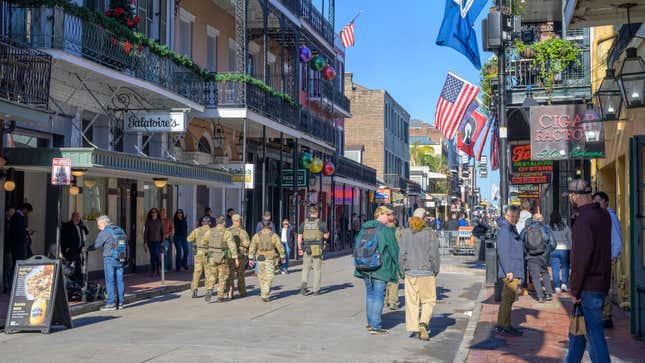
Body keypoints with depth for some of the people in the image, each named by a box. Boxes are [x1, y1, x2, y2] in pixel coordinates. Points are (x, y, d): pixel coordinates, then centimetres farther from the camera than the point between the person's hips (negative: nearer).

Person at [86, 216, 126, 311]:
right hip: (121, 259, 6)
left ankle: (111, 303, -2)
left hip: (109, 259, -6)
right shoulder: (120, 229, 12)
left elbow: (96, 245, -5)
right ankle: (121, 301, 13)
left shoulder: (105, 232, -8)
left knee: (110, 281, -2)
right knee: (120, 280, 9)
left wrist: (86, 249, 11)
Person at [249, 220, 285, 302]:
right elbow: (280, 247, -4)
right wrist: (282, 256, 8)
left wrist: (251, 258, -1)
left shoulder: (257, 236, -1)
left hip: (260, 258, 2)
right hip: (270, 259, -2)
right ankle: (265, 295, -9)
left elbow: (252, 248, -4)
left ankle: (263, 293, 26)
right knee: (268, 277, -1)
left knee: (261, 277, 16)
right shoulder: (274, 236, -6)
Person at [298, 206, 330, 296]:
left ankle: (303, 285, -14)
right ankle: (316, 290, 9)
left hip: (307, 249, 2)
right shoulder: (321, 223, -4)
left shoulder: (304, 224, 4)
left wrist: (300, 249, 10)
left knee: (306, 269, 8)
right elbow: (326, 236, 2)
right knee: (317, 270, 7)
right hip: (317, 249, -2)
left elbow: (299, 237, 4)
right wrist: (326, 232, 22)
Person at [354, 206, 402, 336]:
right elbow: (394, 251, -8)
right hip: (380, 269, -7)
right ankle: (375, 326, -2)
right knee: (379, 296, -2)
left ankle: (370, 322, 24)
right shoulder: (386, 230, -11)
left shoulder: (364, 229, 10)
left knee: (370, 294, 17)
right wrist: (398, 269, 1)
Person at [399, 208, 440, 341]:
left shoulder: (405, 233, -1)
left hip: (410, 272, 2)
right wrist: (435, 270, 7)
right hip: (426, 272, -2)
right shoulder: (430, 233, -6)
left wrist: (404, 269, 10)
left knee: (412, 301, 10)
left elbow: (402, 253, -2)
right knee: (429, 300, 10)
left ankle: (414, 328, 10)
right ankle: (423, 323, -11)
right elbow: (434, 254, -7)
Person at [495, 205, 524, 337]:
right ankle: (502, 327, -3)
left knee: (509, 299, 14)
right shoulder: (504, 230, -15)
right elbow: (503, 252, -21)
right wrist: (508, 271, -23)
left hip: (514, 272, 10)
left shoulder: (512, 229, 17)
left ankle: (506, 325, 22)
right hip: (510, 272, -10)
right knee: (507, 299, -7)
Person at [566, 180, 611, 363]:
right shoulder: (604, 214, 8)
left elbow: (581, 258, -22)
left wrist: (575, 291, -16)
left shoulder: (584, 219, -19)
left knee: (594, 331, -3)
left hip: (589, 286, -9)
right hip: (602, 282, 9)